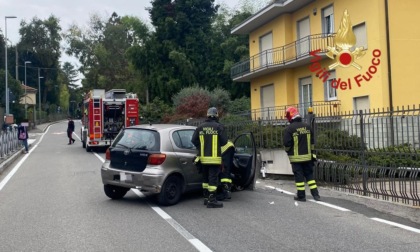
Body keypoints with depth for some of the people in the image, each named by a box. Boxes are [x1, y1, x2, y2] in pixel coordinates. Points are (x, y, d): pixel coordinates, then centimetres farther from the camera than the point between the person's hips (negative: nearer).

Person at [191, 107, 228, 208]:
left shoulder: (200, 127, 4)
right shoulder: (219, 127, -9)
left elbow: (193, 140, 4)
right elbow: (224, 141, -8)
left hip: (203, 157, 5)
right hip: (214, 157, -5)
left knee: (205, 178, 17)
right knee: (213, 178, -3)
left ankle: (206, 198, 26)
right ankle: (212, 201, -4)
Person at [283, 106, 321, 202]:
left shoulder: (289, 128, -14)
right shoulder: (307, 126, 4)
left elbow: (287, 144, -12)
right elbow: (312, 142, 10)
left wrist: (288, 151, 9)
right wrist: (311, 153, 18)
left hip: (296, 157, -5)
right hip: (307, 156, 5)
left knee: (299, 176, 3)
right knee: (309, 175, 12)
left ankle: (301, 196, 8)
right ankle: (315, 194, 12)